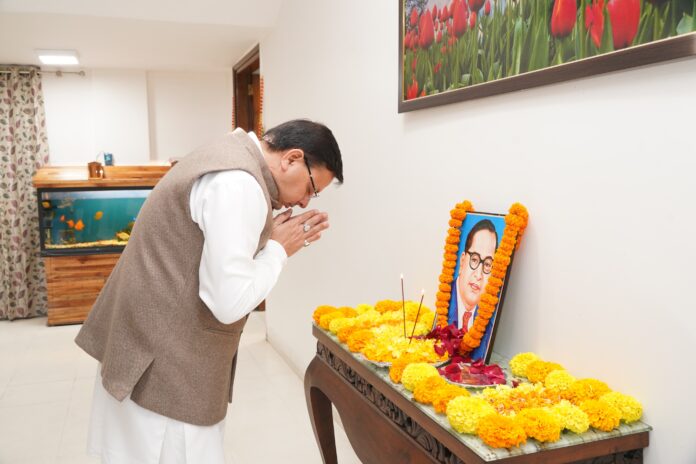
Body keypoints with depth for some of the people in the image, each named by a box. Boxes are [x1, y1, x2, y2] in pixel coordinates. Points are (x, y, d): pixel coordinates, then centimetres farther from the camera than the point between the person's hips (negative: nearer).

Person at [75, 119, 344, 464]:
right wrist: (277, 249, -12)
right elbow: (229, 302, -25)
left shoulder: (231, 155, 11)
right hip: (164, 364, -10)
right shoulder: (241, 185, -23)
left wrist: (270, 239, 5)